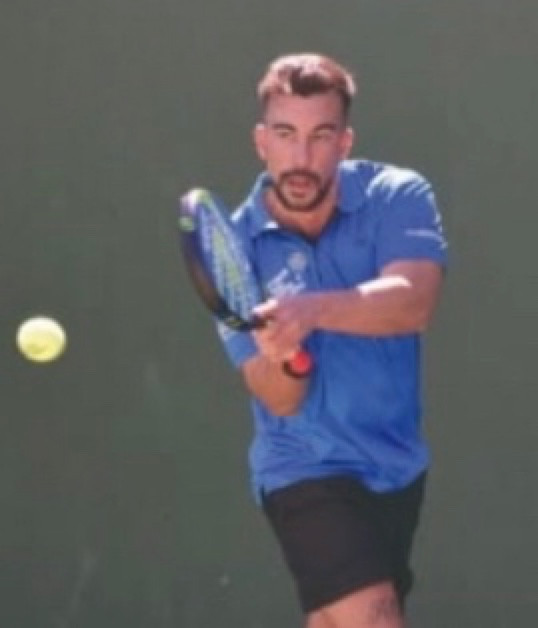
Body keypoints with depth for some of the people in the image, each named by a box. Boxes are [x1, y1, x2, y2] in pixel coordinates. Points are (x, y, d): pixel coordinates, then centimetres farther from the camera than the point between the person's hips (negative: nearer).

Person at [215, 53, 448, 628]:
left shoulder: (397, 198, -8)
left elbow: (414, 303, -28)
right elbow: (281, 399, -14)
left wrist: (312, 310, -43)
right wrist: (279, 354, -37)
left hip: (396, 466, 3)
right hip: (309, 471, -3)